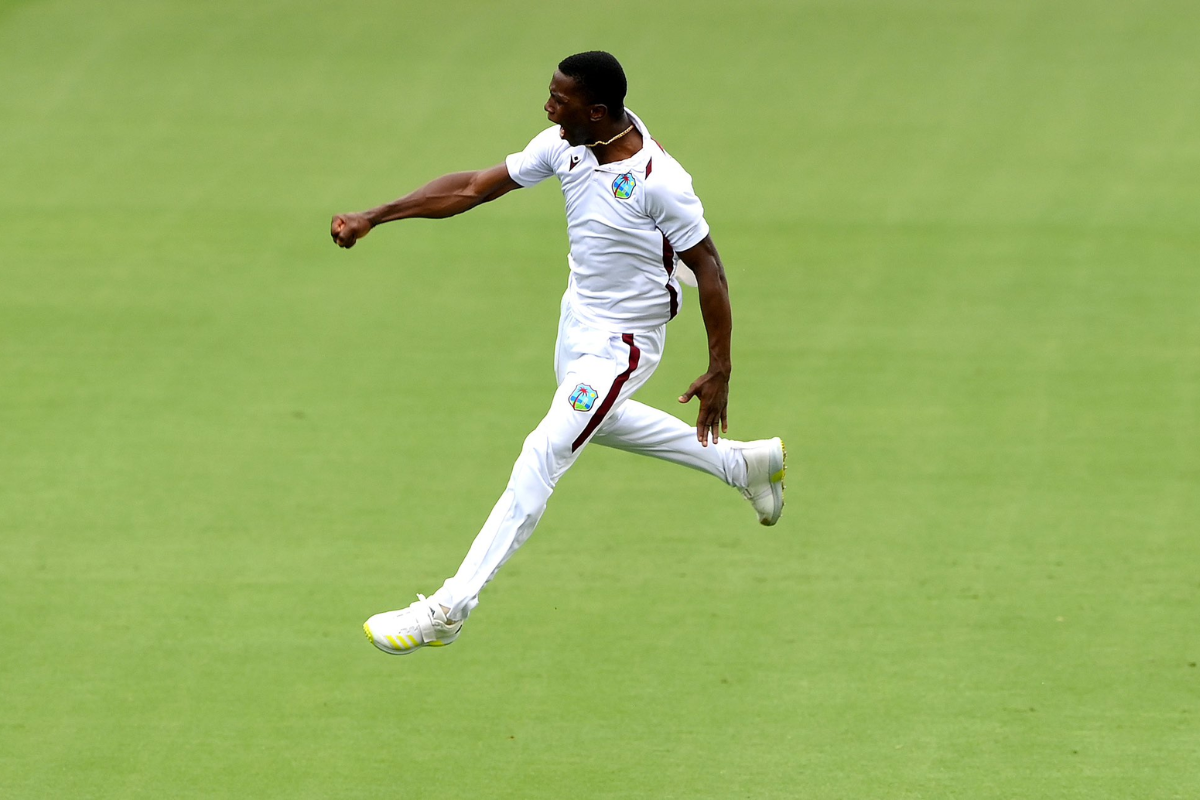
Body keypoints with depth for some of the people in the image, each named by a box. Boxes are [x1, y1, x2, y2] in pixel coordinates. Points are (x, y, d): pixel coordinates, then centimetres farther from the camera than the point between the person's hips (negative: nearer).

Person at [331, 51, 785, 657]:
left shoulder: (658, 181, -31)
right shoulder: (566, 144, -11)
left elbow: (708, 269, -22)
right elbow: (476, 186, -6)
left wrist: (720, 371, -20)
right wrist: (374, 218, -10)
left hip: (623, 343, -9)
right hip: (579, 315, 9)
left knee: (539, 461, -12)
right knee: (596, 420, 32)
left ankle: (448, 609, -10)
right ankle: (744, 464, 48)